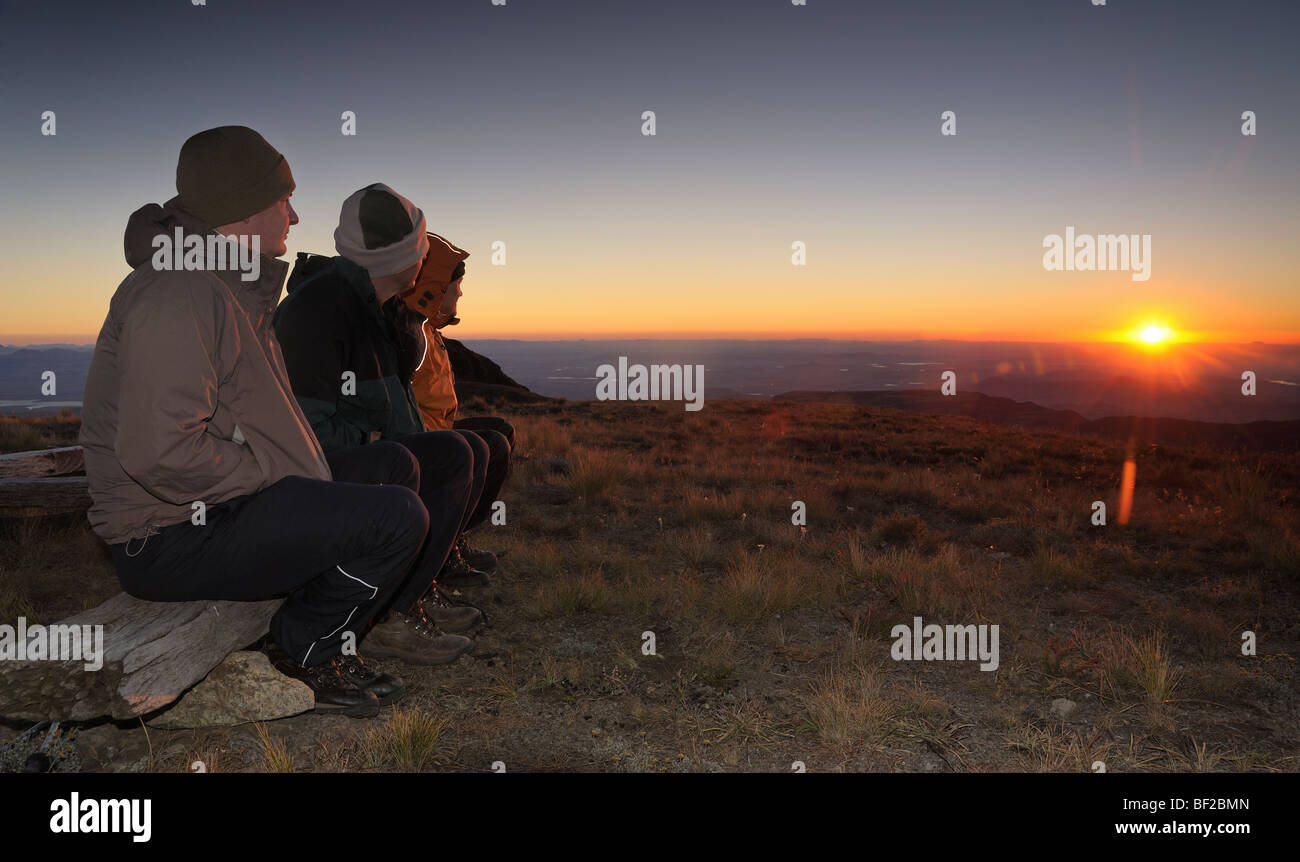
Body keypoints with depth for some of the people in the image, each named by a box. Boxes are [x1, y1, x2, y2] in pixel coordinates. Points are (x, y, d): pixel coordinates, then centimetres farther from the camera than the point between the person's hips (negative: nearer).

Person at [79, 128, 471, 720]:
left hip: (224, 499, 11)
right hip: (172, 539, -11)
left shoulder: (226, 283, 15)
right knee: (395, 516, -21)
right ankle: (302, 656, 0)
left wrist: (298, 468, 12)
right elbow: (161, 451, -31)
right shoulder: (179, 296, -21)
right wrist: (278, 475, -19)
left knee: (392, 466, 14)